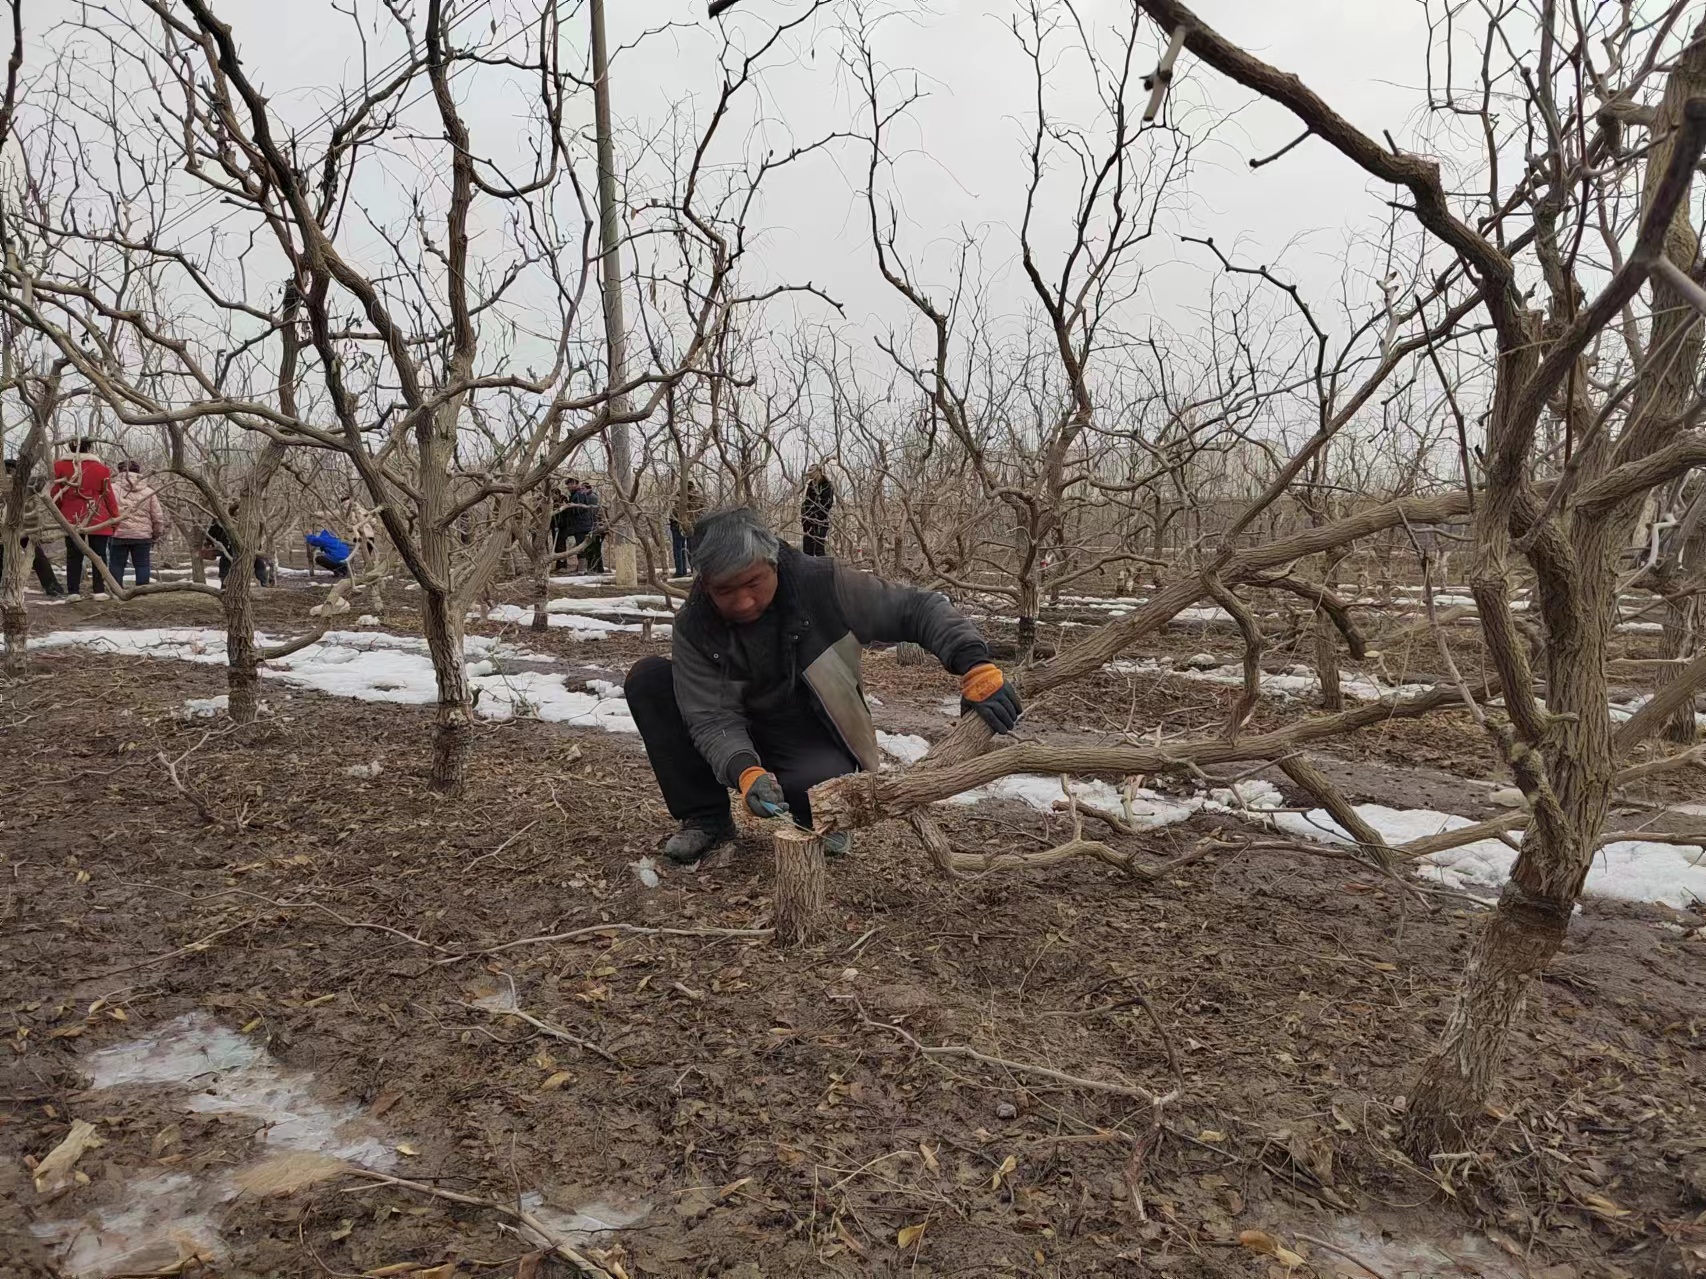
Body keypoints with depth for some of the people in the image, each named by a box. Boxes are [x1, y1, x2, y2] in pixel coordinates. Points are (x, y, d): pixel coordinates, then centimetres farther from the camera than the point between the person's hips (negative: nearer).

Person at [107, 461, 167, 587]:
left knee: (116, 564, 6)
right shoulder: (148, 490, 5)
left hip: (118, 534, -1)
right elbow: (157, 516, 6)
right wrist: (157, 533, 17)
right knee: (142, 564, 7)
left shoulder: (113, 488, -1)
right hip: (142, 534, 1)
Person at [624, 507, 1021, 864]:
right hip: (742, 744, 3)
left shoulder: (823, 586, -22)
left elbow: (917, 609, -21)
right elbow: (712, 718, -22)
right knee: (647, 677, -17)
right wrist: (745, 770, -42)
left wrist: (974, 665, -36)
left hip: (815, 746, -3)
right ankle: (706, 818, -8)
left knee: (820, 786, -40)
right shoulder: (693, 628, -18)